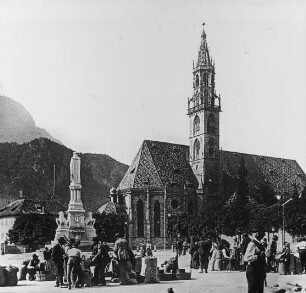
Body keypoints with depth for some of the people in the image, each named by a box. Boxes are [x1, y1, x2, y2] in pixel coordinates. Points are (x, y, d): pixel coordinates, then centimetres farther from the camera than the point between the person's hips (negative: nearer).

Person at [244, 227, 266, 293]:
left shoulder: (259, 244, 13)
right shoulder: (252, 244, -16)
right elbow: (246, 258, -25)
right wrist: (258, 256, -31)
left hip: (260, 270, 9)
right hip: (253, 271, -9)